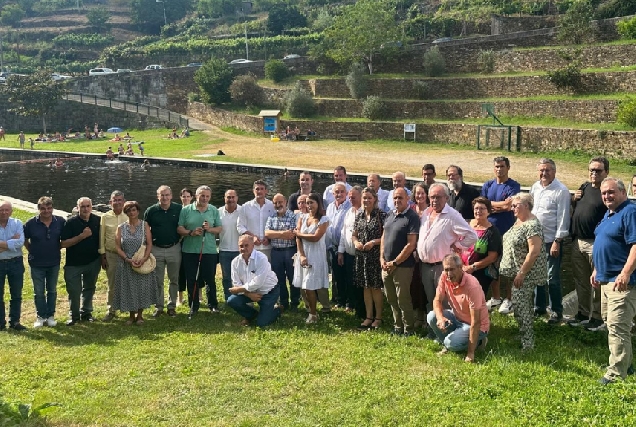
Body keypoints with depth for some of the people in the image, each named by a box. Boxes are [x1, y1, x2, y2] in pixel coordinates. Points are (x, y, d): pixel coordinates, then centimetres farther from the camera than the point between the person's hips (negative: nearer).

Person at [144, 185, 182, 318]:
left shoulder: (179, 209, -4)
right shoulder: (151, 210, -2)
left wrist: (180, 239, -2)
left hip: (174, 249, 0)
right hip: (156, 249, 0)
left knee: (174, 280, 8)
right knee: (157, 281, 8)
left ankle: (172, 306, 20)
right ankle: (158, 306, 18)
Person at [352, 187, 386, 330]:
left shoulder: (381, 215, -7)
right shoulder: (359, 215, 9)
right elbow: (354, 235, 15)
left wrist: (373, 242, -19)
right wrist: (356, 242, -6)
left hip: (376, 256, -5)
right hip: (362, 256, 5)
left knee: (376, 287, 2)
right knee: (366, 287, 11)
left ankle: (378, 317, 15)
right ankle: (368, 317, 21)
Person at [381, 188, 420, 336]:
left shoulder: (412, 217, -11)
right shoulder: (390, 215, 11)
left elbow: (411, 244, -16)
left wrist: (395, 263, -14)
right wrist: (382, 258, 4)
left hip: (402, 266, -7)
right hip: (386, 265, 7)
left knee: (403, 299, 0)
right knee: (391, 299, 14)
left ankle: (408, 329, 14)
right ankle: (397, 326, 28)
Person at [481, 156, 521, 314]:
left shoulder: (513, 186, -4)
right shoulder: (487, 185, 9)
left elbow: (509, 205, -17)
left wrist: (491, 204, -3)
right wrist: (501, 206, -10)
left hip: (507, 231, -4)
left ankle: (508, 299, 12)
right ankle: (495, 297, 22)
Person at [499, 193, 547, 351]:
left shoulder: (532, 225, -19)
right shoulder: (518, 222, 11)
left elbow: (534, 252, -24)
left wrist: (521, 273, -23)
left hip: (526, 273, -10)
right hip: (517, 271, 10)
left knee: (520, 304, -10)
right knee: (525, 304, 17)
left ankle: (527, 343, -4)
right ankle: (527, 335, 28)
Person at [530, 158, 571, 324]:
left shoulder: (561, 191, -13)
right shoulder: (535, 187, 8)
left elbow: (563, 218, -15)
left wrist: (557, 241, -17)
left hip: (551, 240, -7)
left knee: (552, 278, -1)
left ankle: (557, 311, 12)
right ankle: (539, 307, 30)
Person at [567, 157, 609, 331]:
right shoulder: (584, 187, 13)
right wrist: (574, 200, 4)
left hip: (595, 244, -7)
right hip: (578, 241, 7)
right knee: (580, 280, 16)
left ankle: (597, 317, 11)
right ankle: (583, 313, 28)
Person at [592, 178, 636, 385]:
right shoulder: (608, 214, 16)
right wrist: (597, 270, 22)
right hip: (606, 278, 11)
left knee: (617, 327, -9)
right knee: (610, 323, 18)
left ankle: (616, 374, -4)